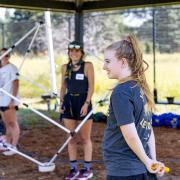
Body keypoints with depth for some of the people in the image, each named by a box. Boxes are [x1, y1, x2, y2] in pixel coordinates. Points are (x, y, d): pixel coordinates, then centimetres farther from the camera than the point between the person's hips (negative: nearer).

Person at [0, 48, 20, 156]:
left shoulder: (11, 68, -8)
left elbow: (16, 84, -14)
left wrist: (13, 99, -20)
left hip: (10, 101, -8)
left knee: (12, 123, -6)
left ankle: (14, 146, -5)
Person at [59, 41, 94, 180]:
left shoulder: (87, 66, -4)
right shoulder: (65, 67, 10)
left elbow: (91, 86, -8)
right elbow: (63, 87, 15)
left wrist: (86, 103, -16)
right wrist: (61, 102, 6)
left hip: (83, 102, -5)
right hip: (69, 102, 5)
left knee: (85, 138, 2)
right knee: (71, 138, 7)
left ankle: (87, 169, 10)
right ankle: (74, 169, 14)